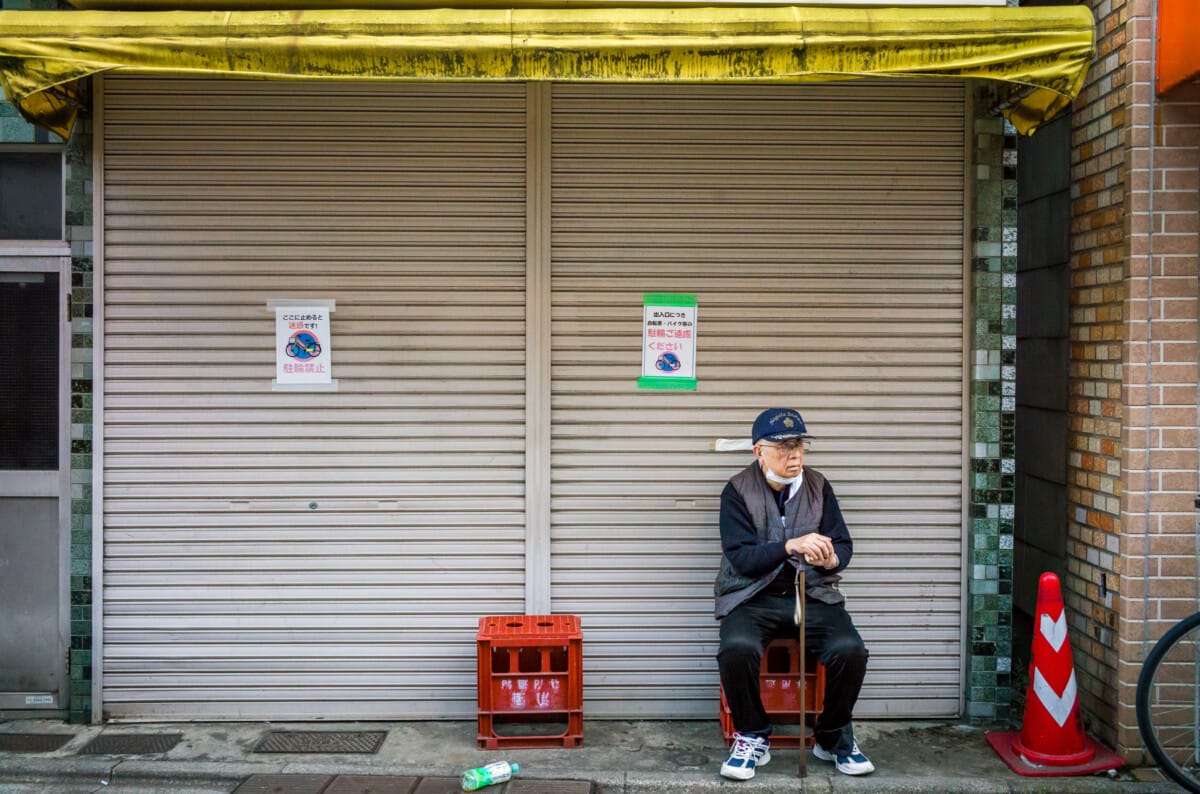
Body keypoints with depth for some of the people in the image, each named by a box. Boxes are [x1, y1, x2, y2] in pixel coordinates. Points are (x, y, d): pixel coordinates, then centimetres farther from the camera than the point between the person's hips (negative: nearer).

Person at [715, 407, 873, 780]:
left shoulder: (818, 486, 6)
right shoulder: (737, 491, -3)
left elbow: (843, 545, 6)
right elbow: (740, 557, -12)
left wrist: (830, 559, -19)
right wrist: (790, 546, -28)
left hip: (813, 594, 2)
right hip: (753, 596, -2)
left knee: (850, 650, -25)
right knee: (737, 648, -33)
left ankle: (833, 737, 3)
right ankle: (753, 737, -6)